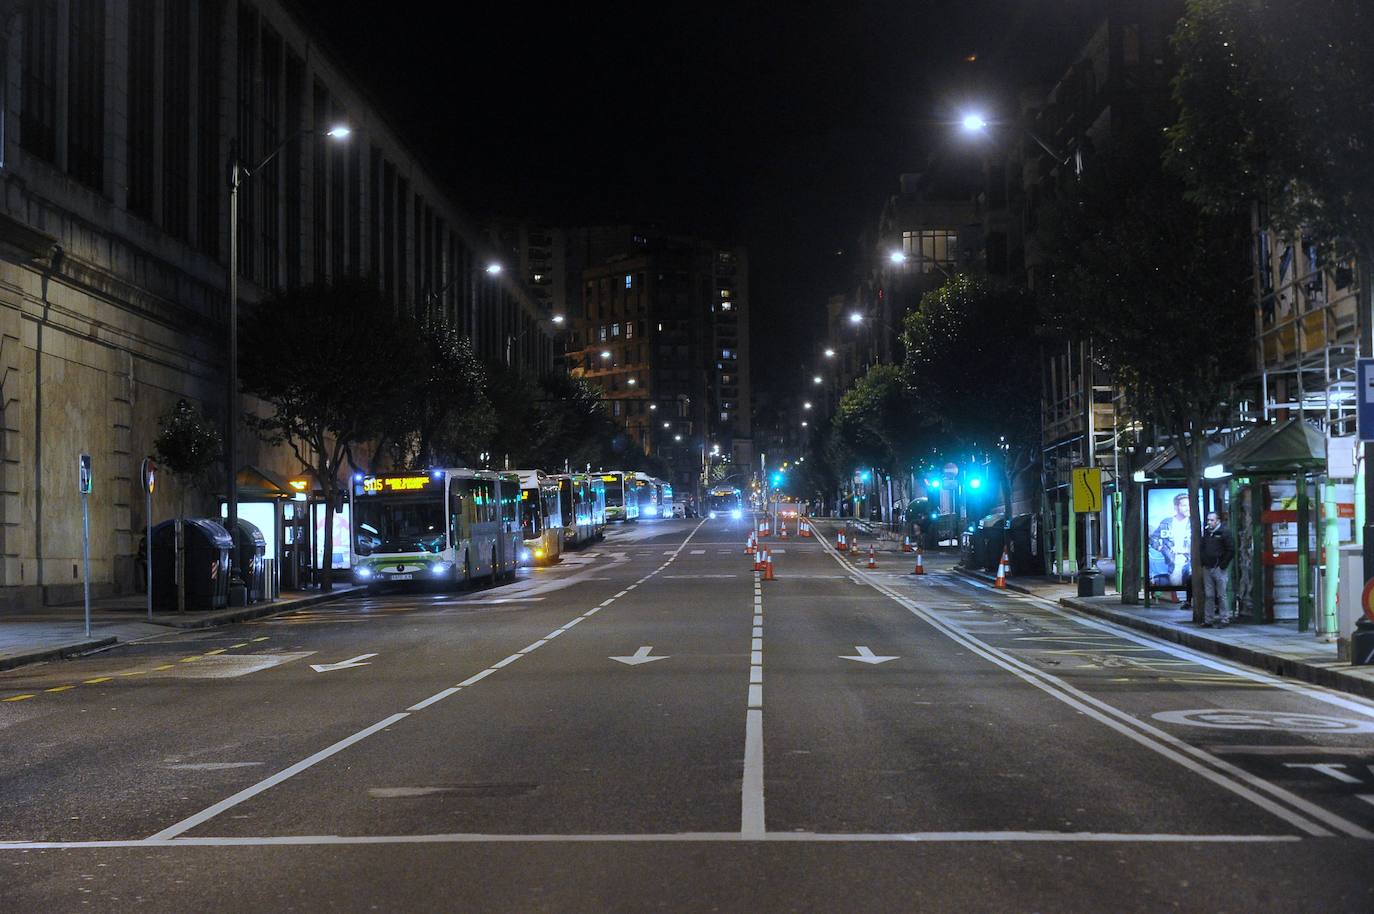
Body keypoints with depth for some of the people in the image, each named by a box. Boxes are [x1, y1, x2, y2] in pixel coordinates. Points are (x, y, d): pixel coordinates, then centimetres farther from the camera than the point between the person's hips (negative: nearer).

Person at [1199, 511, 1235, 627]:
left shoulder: (1224, 533, -4)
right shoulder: (1205, 532, 15)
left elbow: (1231, 550, -7)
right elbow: (1201, 548, 22)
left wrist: (1223, 565, -10)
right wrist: (1203, 563, 10)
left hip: (1218, 569, -6)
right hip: (1207, 569, 6)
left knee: (1221, 595, -3)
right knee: (1208, 595, 6)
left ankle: (1222, 619, 2)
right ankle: (1208, 619, 10)